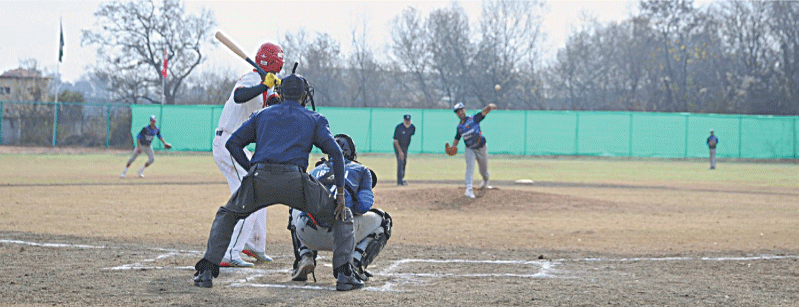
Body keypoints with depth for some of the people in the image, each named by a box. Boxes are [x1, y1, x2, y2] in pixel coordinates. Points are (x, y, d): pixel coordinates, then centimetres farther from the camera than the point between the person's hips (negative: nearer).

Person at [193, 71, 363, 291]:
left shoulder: (262, 115, 27)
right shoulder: (314, 119, 21)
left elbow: (232, 143, 19)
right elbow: (335, 152, 6)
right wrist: (340, 192, 6)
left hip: (259, 181, 2)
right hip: (295, 181, -2)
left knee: (227, 214, 28)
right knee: (342, 216, 16)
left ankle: (206, 272, 13)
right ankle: (344, 275, 1)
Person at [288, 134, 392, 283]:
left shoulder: (315, 171, 31)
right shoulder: (361, 170, 22)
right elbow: (363, 206, 8)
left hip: (308, 234, 3)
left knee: (295, 211, 42)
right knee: (382, 220, 25)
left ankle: (304, 257, 17)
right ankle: (355, 262, 5)